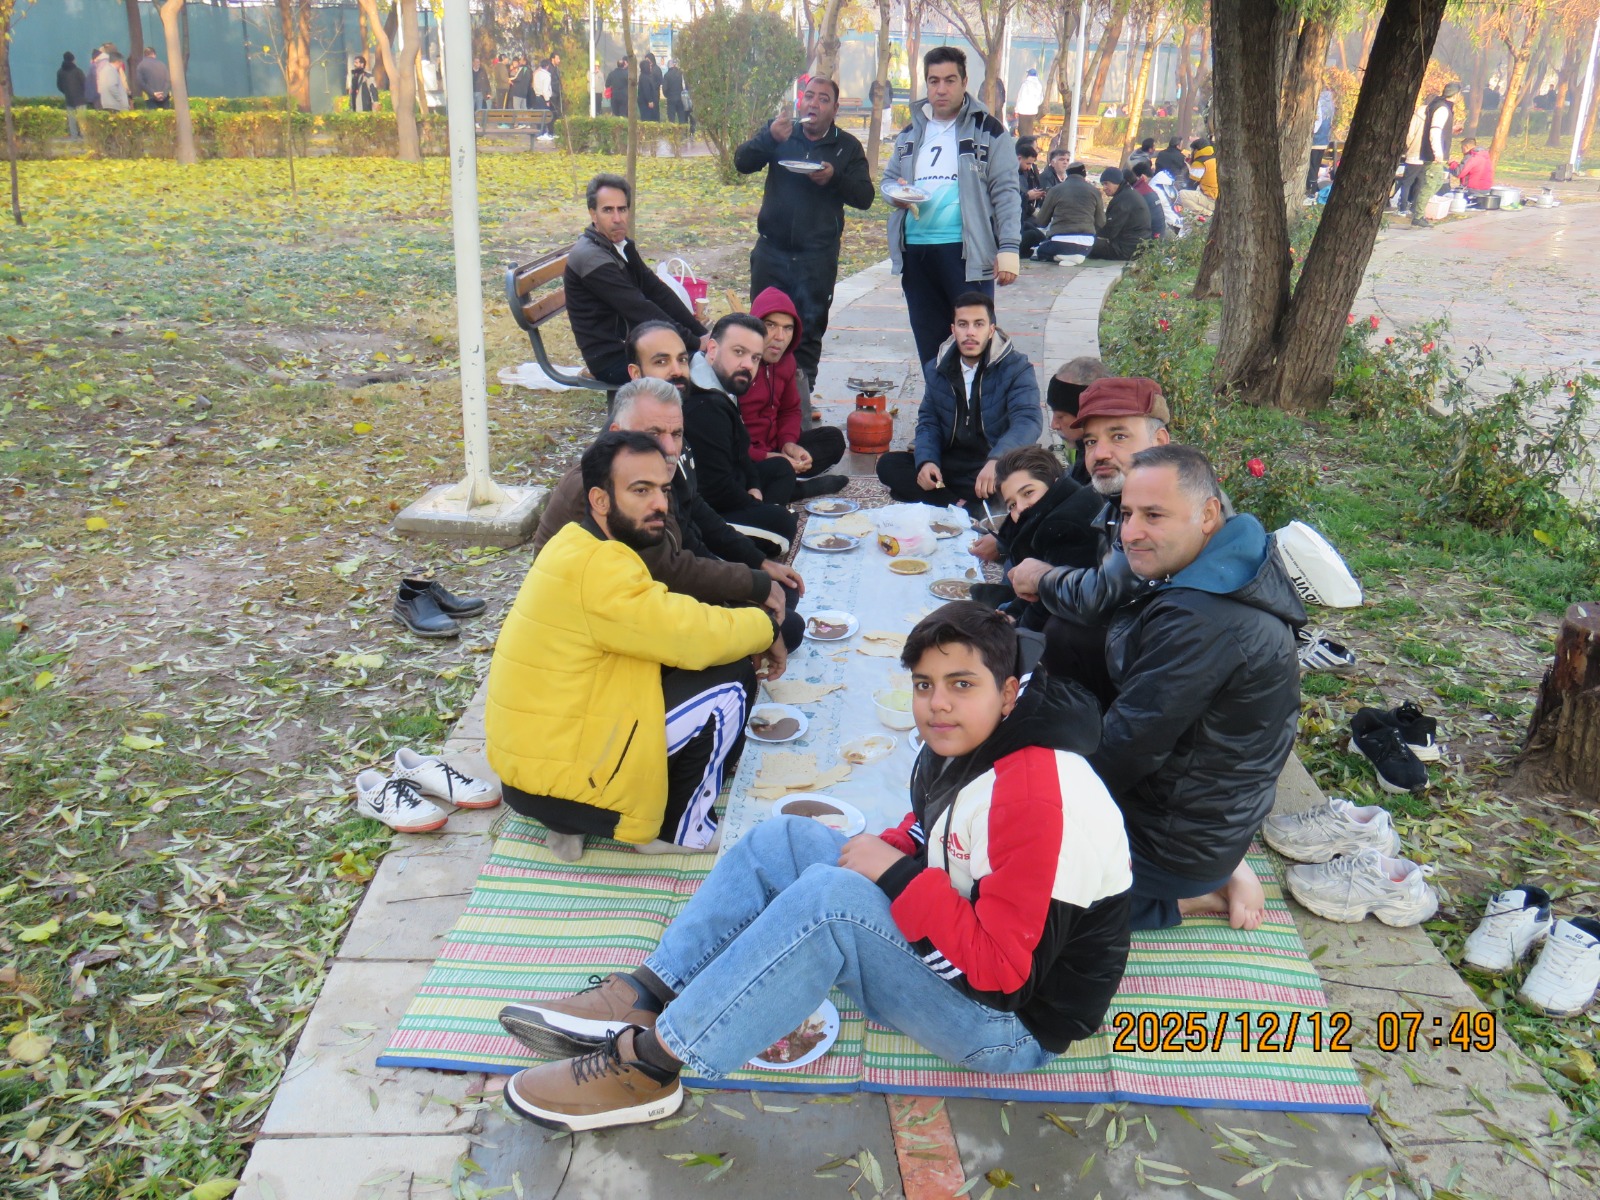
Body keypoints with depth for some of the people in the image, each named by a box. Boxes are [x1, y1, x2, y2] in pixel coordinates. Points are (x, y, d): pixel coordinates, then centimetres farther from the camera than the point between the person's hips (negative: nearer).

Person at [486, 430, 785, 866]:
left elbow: (667, 629, 14)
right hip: (556, 779, -10)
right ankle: (681, 831, 7)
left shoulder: (580, 546, 8)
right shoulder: (598, 568, -22)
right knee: (728, 683, -11)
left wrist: (741, 641, 0)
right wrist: (764, 625, -4)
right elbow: (696, 636, -24)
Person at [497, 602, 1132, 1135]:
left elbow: (1005, 968, -29)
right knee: (781, 840, 2)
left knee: (829, 896, -32)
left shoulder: (1036, 797, -29)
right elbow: (926, 838, 17)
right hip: (955, 937, 10)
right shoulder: (962, 744, 0)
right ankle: (641, 1001, -5)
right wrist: (885, 851, -5)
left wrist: (899, 876, -23)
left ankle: (649, 1066, -23)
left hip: (1010, 1020, -9)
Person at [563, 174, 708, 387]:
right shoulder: (590, 257, -20)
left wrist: (702, 334, -5)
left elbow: (657, 291, 4)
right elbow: (641, 310, -24)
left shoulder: (621, 245, 8)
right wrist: (695, 342, -22)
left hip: (631, 343, 9)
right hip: (611, 359, -9)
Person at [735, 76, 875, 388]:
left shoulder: (848, 147, 5)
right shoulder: (779, 131, 7)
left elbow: (865, 197, -2)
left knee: (809, 332, 5)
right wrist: (770, 138, -22)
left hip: (818, 256, -1)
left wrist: (835, 178, -20)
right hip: (772, 250, 1)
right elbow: (742, 163, -5)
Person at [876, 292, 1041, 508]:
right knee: (889, 464, -18)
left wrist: (996, 461, -44)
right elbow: (928, 421, 8)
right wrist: (926, 461, -16)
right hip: (950, 464, 5)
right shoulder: (936, 369, 7)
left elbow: (1027, 420, -23)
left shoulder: (1015, 367, -8)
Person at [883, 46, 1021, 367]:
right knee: (927, 341, 11)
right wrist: (894, 192, -1)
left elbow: (1005, 193, -3)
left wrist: (1008, 248, -12)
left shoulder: (987, 130, 0)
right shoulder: (910, 132, 15)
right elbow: (888, 178, 25)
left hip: (967, 250, -5)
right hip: (915, 250, 5)